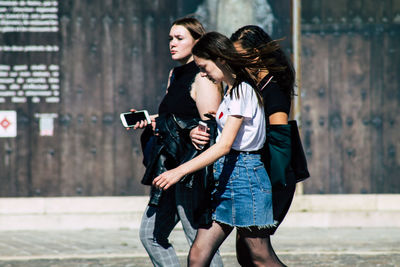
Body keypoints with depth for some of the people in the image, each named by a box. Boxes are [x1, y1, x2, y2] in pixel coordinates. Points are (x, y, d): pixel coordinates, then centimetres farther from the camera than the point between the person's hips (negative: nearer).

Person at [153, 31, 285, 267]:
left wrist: (180, 171, -26)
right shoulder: (232, 90, 16)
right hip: (225, 177, 10)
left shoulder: (242, 91, -14)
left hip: (244, 176, -10)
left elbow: (225, 145, -22)